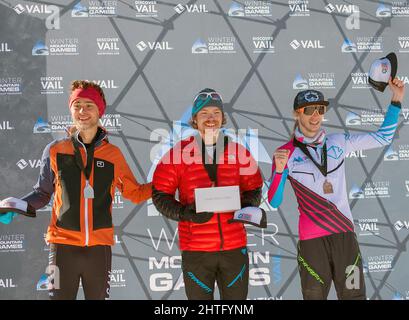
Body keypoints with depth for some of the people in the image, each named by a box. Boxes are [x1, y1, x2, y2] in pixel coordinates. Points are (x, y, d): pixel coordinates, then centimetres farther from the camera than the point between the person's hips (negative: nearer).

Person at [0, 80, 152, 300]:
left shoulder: (113, 154, 4)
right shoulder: (56, 150, 0)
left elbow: (135, 193, 9)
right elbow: (42, 193, 10)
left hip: (100, 246, 1)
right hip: (63, 244, -1)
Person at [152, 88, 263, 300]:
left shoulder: (238, 151, 4)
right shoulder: (179, 152, -2)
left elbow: (254, 188, 14)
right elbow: (160, 194, 0)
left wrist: (245, 208, -7)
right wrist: (184, 213, -16)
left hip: (235, 247, 2)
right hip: (195, 249, -2)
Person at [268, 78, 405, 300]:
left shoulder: (338, 142, 8)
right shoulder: (286, 154, -2)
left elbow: (383, 138, 15)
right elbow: (274, 203, -4)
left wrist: (396, 100, 8)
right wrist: (279, 171, -20)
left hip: (345, 234, 3)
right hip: (311, 240, -3)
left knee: (354, 295, 4)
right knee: (315, 296, 4)